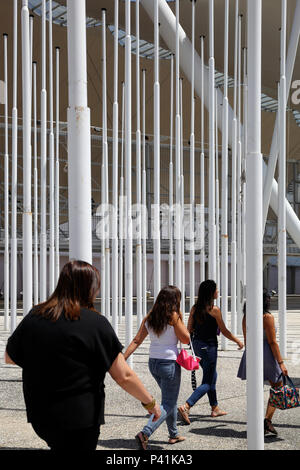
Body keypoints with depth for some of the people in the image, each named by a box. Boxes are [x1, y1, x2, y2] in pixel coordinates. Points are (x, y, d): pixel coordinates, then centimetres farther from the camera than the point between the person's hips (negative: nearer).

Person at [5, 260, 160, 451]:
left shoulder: (33, 317, -1)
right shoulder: (95, 323, -14)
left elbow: (10, 357, 12)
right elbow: (124, 376, -12)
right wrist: (150, 402, 2)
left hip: (39, 416, 5)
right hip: (80, 419, -4)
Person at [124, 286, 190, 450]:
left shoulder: (149, 318, 4)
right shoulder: (173, 316, -13)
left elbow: (136, 341, 0)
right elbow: (186, 339, -7)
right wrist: (180, 317, -2)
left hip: (153, 363, 7)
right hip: (169, 363, -7)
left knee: (170, 399, 23)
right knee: (168, 403, 0)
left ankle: (174, 434, 33)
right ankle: (145, 433, -16)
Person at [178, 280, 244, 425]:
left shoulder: (195, 308, 2)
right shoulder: (214, 309, -15)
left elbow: (189, 329, 5)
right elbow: (224, 331, -8)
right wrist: (238, 341, 6)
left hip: (197, 343, 8)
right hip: (209, 346, -7)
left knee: (212, 376, 23)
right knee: (208, 383, -1)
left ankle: (215, 408, 33)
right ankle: (186, 407, -15)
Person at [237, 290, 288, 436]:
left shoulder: (246, 317, 5)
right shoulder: (267, 317, -12)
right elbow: (272, 342, -13)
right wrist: (281, 362, -10)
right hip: (266, 354, -5)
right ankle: (267, 419, -7)